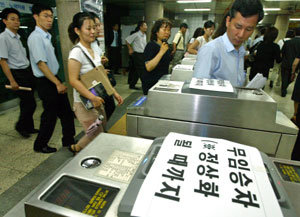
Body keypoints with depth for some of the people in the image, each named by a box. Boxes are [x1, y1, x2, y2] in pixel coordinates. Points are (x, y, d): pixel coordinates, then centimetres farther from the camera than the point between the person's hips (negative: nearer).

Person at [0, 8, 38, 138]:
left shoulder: (17, 37, 14)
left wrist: (30, 73, 15)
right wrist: (12, 81, -19)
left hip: (27, 72, 8)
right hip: (17, 74, -8)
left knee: (27, 103, 13)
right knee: (30, 104, -7)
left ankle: (28, 127, 27)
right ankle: (20, 126, 16)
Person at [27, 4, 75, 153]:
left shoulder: (46, 36, 14)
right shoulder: (36, 37, -14)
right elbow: (41, 63, -20)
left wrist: (58, 82, 17)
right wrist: (58, 84, -21)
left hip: (54, 79, 9)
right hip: (46, 83, -9)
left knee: (66, 112, 12)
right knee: (50, 115, 3)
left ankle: (69, 141, 26)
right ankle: (40, 145, 24)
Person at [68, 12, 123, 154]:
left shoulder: (94, 50, 9)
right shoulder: (77, 52, -17)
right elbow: (73, 81, -22)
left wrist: (114, 92, 9)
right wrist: (92, 98, -30)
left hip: (98, 100, 8)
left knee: (103, 134, 17)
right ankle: (75, 148, 27)